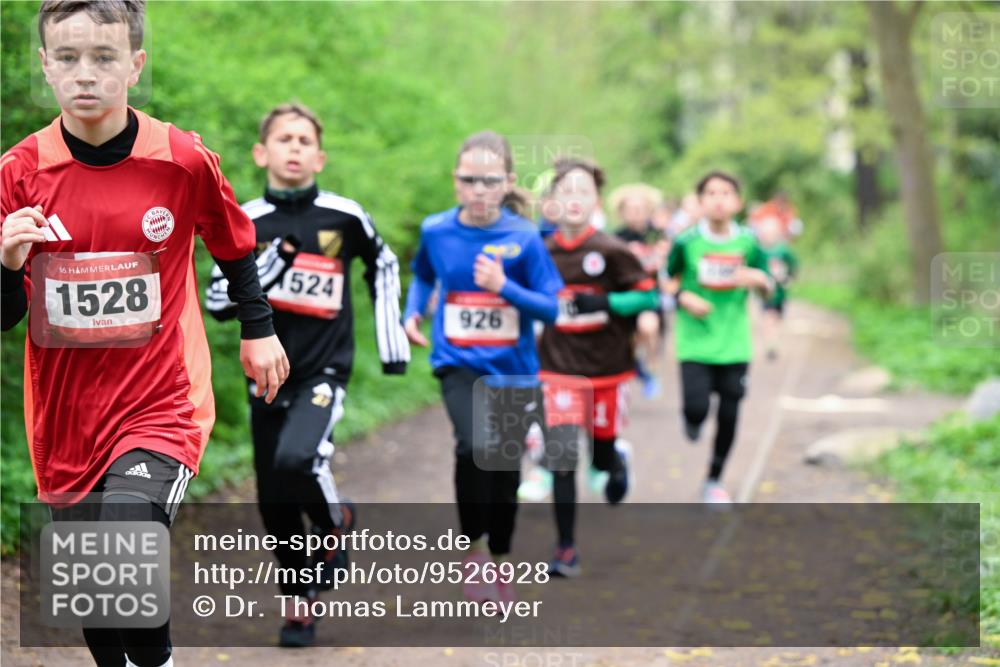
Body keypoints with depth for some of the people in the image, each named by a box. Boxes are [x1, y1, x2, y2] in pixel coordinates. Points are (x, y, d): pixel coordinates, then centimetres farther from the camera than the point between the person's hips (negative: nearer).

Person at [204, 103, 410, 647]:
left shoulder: (344, 216, -2)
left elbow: (383, 266, 16)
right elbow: (217, 302, -2)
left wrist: (391, 337, 13)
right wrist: (267, 265, -16)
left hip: (324, 371, -3)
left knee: (296, 459, -29)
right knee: (274, 503, 6)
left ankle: (336, 522, 3)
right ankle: (299, 604, 25)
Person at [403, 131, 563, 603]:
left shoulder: (524, 237, -9)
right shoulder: (436, 231, -3)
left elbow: (551, 308, -9)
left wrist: (504, 286, -23)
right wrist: (413, 312, 3)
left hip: (513, 370, 1)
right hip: (459, 364, -1)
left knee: (505, 468, 11)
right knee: (475, 445, -28)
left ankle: (499, 563, 35)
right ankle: (472, 549, -9)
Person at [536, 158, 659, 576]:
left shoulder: (611, 252, -10)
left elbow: (649, 295, -9)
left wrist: (606, 303, -21)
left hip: (607, 368, -1)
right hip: (559, 369, 1)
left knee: (602, 457, 11)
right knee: (561, 456, -10)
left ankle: (617, 462, 51)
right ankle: (566, 550, -2)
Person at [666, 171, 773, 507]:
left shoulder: (748, 243, 0)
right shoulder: (686, 242, -4)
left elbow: (770, 290, 6)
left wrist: (757, 279, -16)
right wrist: (683, 298, -12)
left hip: (734, 345, 2)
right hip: (695, 343, -2)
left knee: (728, 417, 5)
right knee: (697, 408, -14)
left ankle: (714, 481, 24)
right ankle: (692, 420, 25)